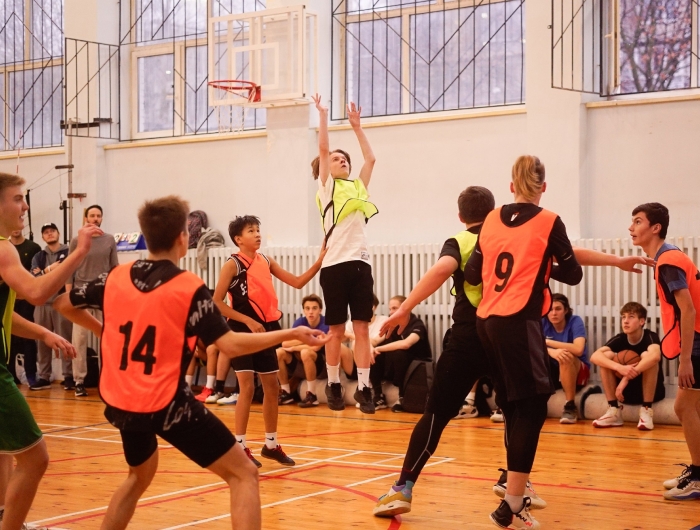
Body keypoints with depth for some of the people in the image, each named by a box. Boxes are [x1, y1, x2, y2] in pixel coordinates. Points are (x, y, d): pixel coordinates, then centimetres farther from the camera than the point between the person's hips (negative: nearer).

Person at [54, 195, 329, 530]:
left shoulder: (115, 277, 3)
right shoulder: (189, 288, -11)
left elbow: (63, 304, 16)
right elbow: (231, 345, -15)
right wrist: (292, 334, -6)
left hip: (120, 402, 6)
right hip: (165, 403, -6)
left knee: (140, 475, 32)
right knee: (243, 474, 1)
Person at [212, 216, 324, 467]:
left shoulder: (266, 261, 10)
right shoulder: (232, 264, -9)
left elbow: (298, 282, 9)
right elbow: (217, 302, -13)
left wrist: (320, 262, -4)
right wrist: (248, 321, -18)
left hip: (267, 330, 7)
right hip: (244, 331, -7)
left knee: (272, 388, 10)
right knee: (247, 388, -10)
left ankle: (271, 445, 22)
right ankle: (240, 447, -2)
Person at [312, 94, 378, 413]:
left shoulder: (358, 187, 18)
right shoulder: (326, 187, 6)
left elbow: (370, 158, 18)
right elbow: (322, 149, -1)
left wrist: (356, 126, 22)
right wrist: (323, 115, 2)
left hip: (360, 263, 4)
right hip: (335, 264, -4)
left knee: (362, 328, 0)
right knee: (336, 330, 3)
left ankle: (363, 388, 1)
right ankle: (333, 386, 13)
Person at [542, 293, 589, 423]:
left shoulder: (575, 321, -16)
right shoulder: (543, 322, -7)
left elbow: (578, 349, -33)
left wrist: (547, 342, -30)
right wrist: (551, 351, -43)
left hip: (578, 371, -4)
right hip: (554, 370, 4)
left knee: (566, 356, -35)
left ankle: (570, 406, -26)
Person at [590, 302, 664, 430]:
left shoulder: (650, 337, -15)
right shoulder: (620, 339, -5)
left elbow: (655, 356, -41)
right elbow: (595, 356, -22)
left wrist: (627, 377, -43)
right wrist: (620, 368, -40)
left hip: (652, 391, -4)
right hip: (626, 391, 4)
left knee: (646, 356, -29)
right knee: (606, 356, -16)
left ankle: (646, 411, -24)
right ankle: (614, 411, -16)